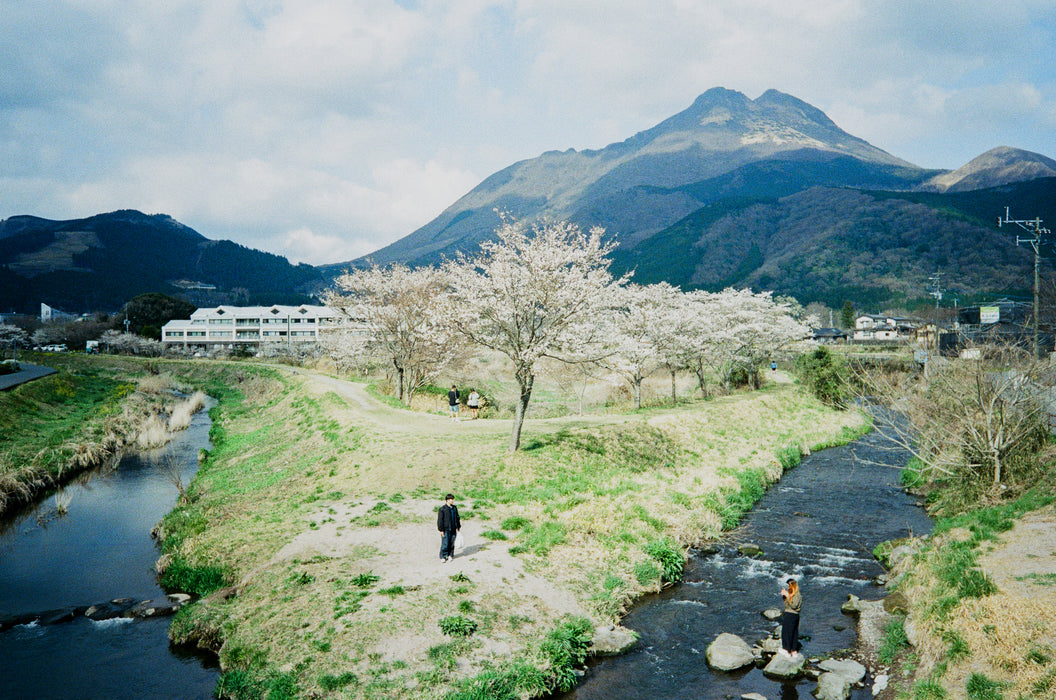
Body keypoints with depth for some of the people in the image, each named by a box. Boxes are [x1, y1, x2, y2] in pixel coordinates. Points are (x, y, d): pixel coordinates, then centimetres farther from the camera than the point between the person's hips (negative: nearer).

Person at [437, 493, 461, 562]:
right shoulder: (442, 509, -9)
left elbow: (457, 518, 19)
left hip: (453, 529, 5)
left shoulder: (454, 508, 9)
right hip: (446, 529, -5)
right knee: (445, 543, -4)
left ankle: (450, 555, 21)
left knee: (452, 543, 9)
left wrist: (458, 527, 18)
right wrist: (441, 530, -10)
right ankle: (443, 557, 7)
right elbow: (440, 520, -8)